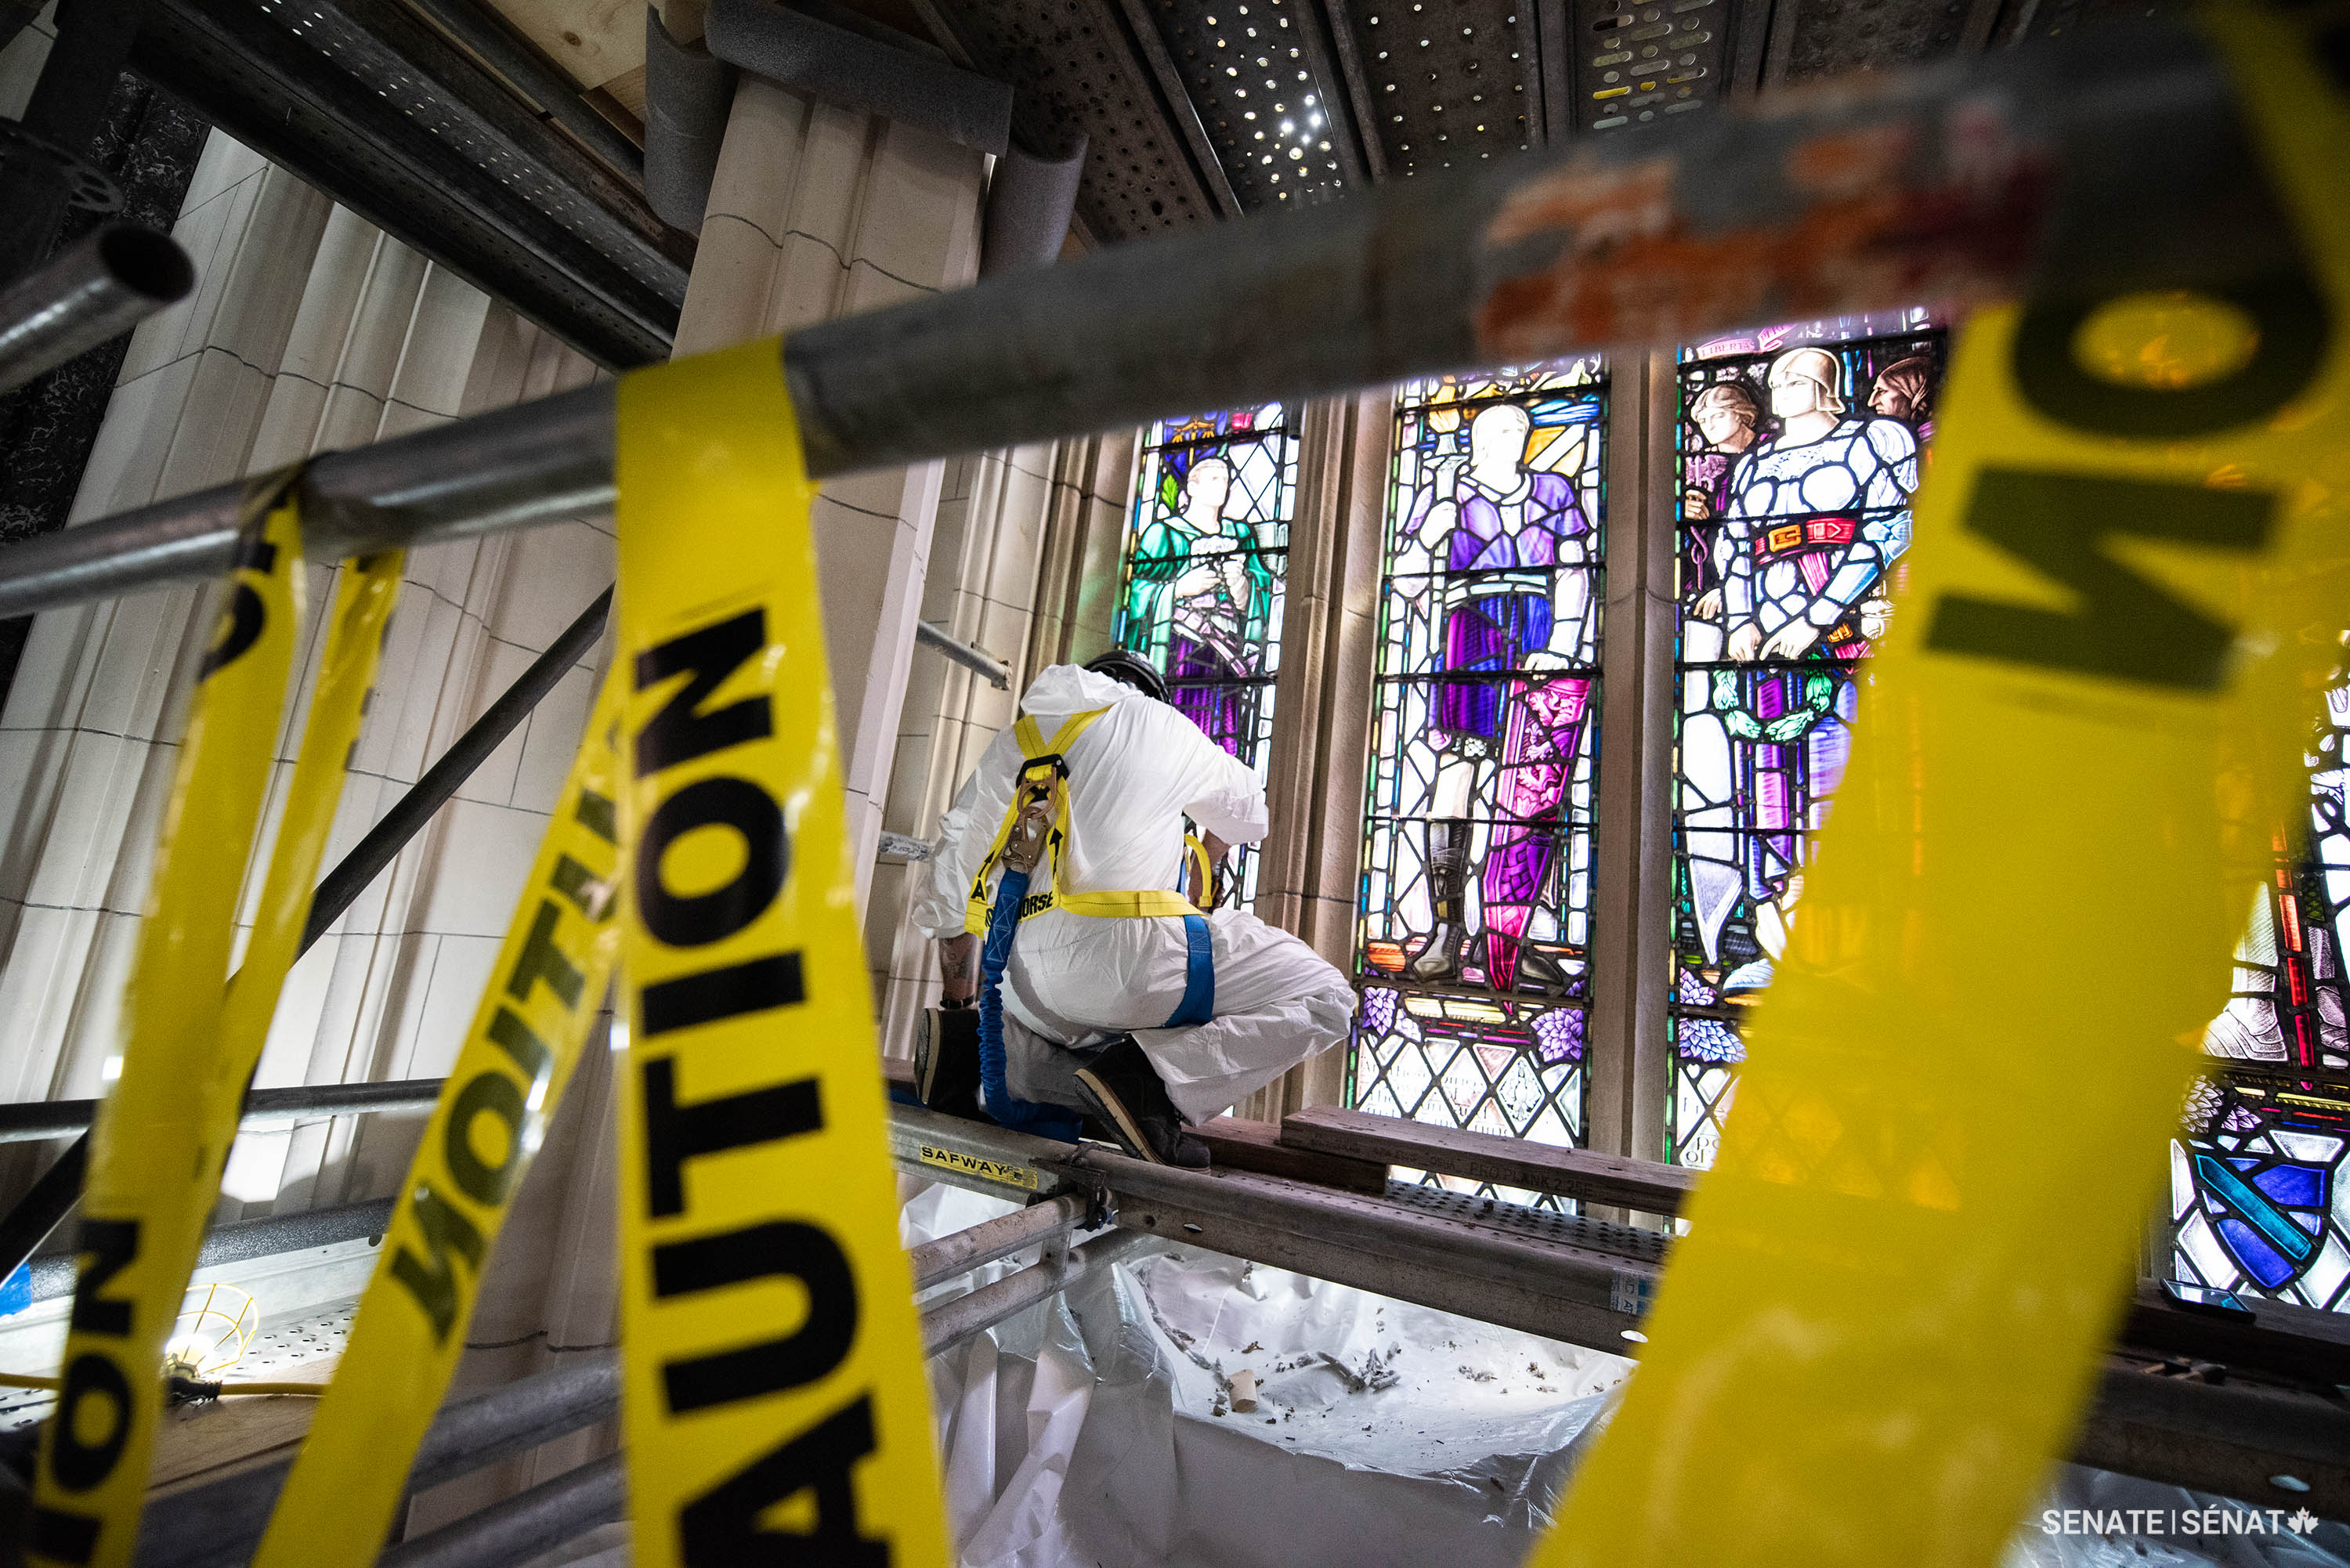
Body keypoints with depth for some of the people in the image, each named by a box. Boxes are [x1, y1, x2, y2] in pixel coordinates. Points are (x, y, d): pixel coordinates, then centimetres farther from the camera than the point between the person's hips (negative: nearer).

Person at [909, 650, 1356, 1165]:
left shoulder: (1019, 738, 21)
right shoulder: (1164, 725, 14)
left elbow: (953, 870, 20)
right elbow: (1246, 813, 31)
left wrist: (961, 1004, 31)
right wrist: (1198, 866, 52)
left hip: (1040, 976, 6)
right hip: (1135, 949, -5)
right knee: (1327, 1000, 4)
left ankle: (972, 1043, 6)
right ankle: (1143, 1072, -13)